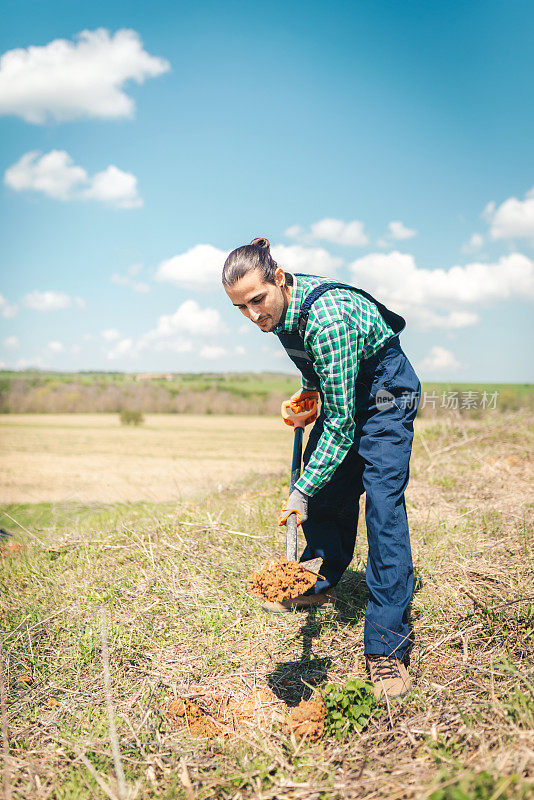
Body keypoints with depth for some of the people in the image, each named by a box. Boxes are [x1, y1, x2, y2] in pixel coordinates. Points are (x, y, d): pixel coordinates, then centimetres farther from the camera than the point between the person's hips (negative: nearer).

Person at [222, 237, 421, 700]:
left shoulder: (327, 318, -37)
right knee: (327, 492, 13)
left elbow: (340, 425, -34)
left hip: (385, 390, -8)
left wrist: (302, 491, -33)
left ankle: (387, 645, -16)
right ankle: (323, 585, 35)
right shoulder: (277, 306, -11)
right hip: (341, 390, 8)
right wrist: (310, 389, 2)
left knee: (383, 505, -17)